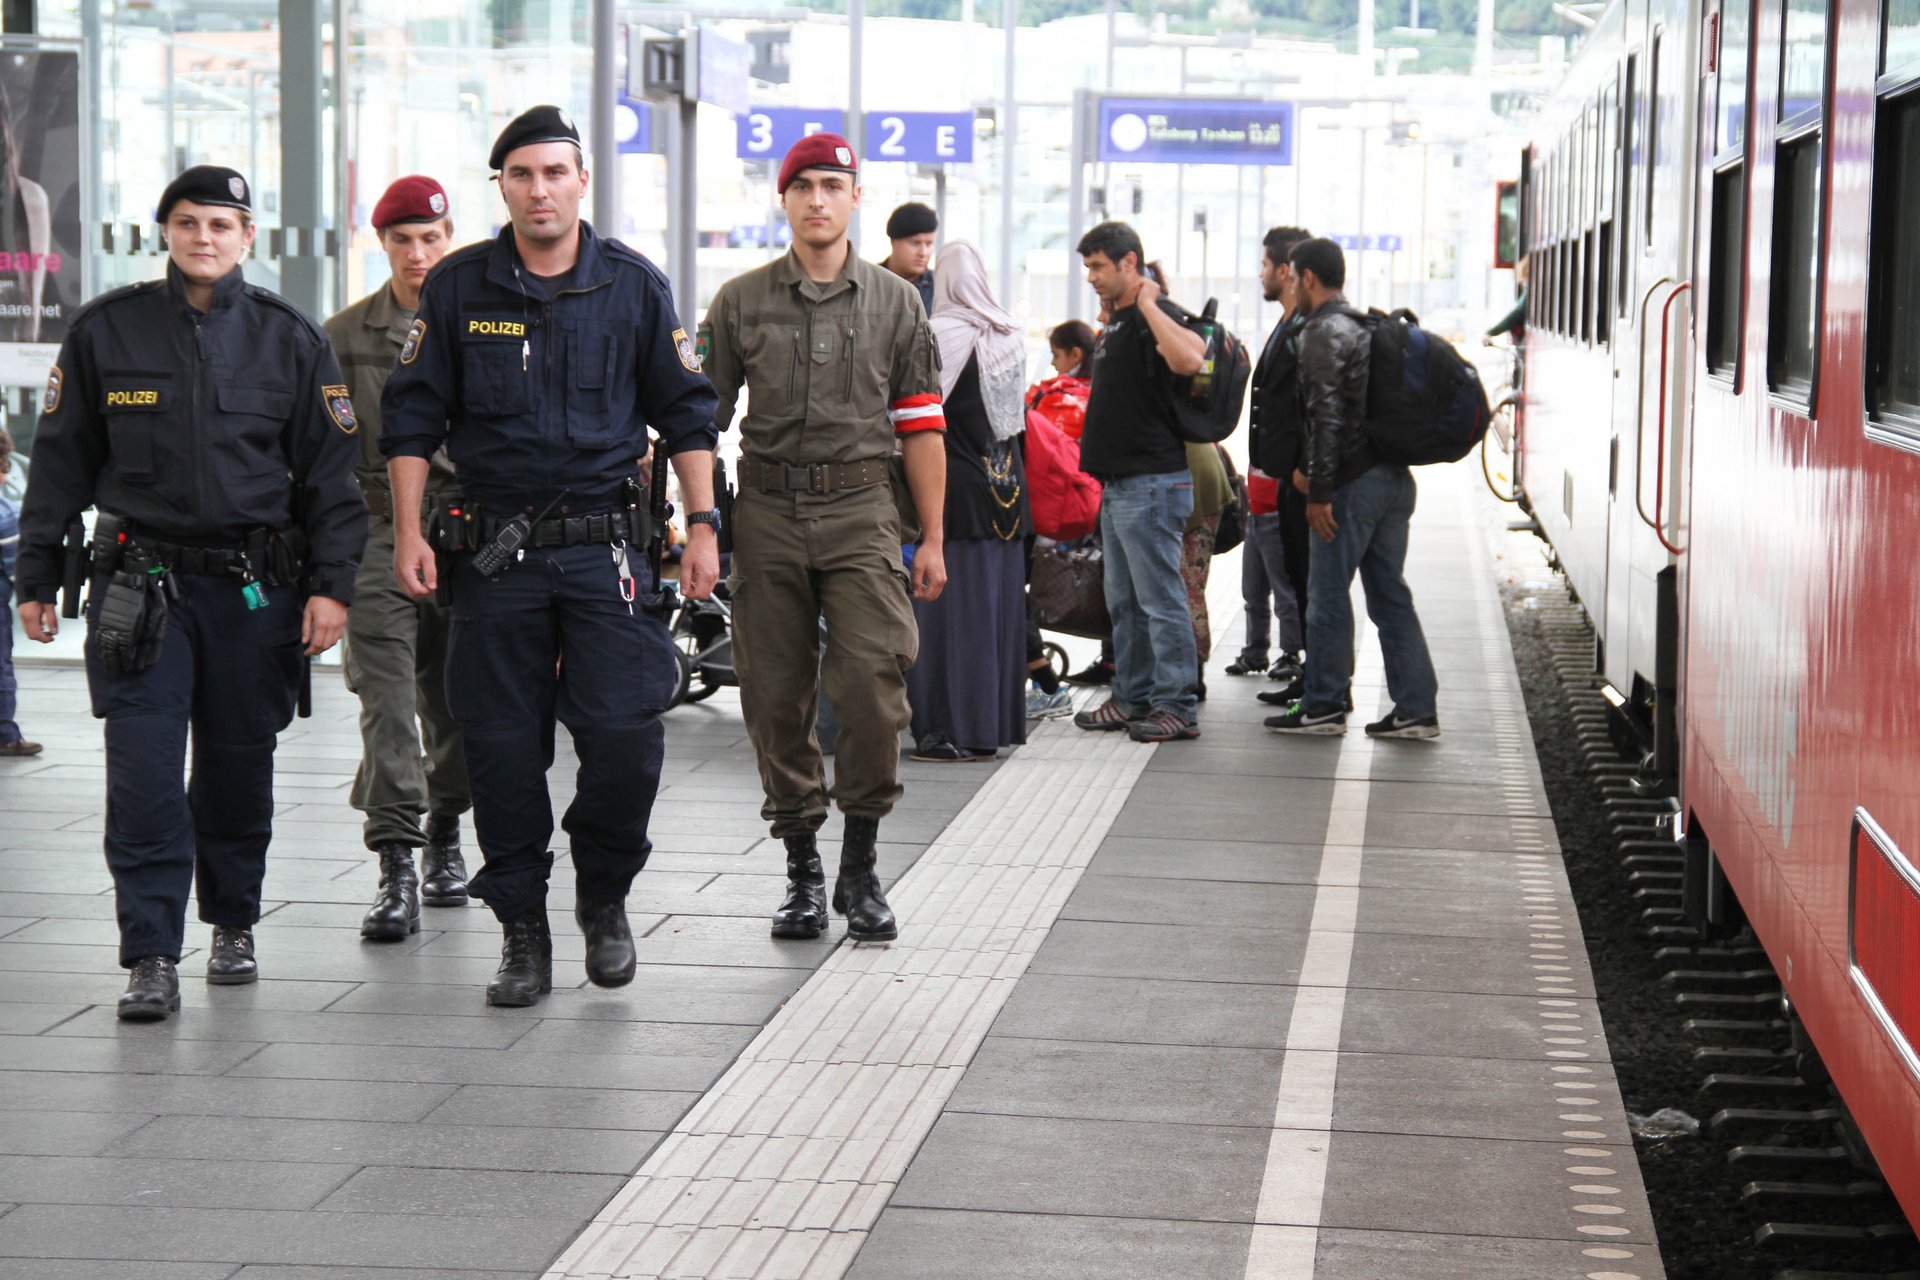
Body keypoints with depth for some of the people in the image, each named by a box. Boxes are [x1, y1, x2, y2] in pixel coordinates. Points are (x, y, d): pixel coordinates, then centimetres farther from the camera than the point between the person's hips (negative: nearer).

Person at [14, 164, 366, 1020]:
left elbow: (330, 472, 5)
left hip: (255, 587, 1)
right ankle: (152, 958, -6)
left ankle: (233, 925, 30)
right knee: (143, 774, -9)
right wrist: (36, 579, 7)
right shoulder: (106, 331, 4)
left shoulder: (290, 339, 5)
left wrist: (331, 586, -3)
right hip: (141, 586, -1)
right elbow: (61, 461, 9)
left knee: (238, 770, 10)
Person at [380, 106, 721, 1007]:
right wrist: (408, 532, -2)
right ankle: (522, 931, 14)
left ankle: (604, 898, 16)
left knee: (625, 734, -10)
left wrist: (703, 524, 4)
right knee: (502, 747, 2)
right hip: (493, 550, 0)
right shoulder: (457, 288, 4)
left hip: (605, 544, 0)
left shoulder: (634, 286, 6)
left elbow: (685, 412, 10)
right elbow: (411, 417, 6)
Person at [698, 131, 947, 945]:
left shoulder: (895, 304, 8)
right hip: (766, 510, 1)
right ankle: (802, 867, 15)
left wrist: (933, 539, 4)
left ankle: (860, 868, -1)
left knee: (872, 683, -14)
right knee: (775, 696, 3)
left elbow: (921, 427, 8)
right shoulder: (740, 303, 8)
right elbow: (704, 417, 10)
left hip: (860, 510, -1)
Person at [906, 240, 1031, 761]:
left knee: (948, 605, -3)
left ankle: (948, 728, -3)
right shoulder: (1011, 336, 5)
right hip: (1004, 486, 6)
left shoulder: (937, 337, -13)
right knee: (998, 603, 10)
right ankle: (993, 724, 15)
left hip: (952, 484, -6)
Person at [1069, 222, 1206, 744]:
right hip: (1118, 483, 10)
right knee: (1124, 602, 15)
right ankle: (1132, 698, 23)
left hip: (1151, 483, -10)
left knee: (1160, 599, -7)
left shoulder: (1156, 317, -13)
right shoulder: (1116, 322, 17)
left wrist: (1149, 304, -25)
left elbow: (1188, 361, -35)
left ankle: (1176, 707, -4)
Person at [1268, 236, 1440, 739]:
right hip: (1394, 476, 9)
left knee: (1328, 594, 1)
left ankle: (1323, 707, 7)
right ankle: (1415, 709, 8)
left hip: (1354, 483, -9)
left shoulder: (1321, 334, -10)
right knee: (1390, 594, 10)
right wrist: (1314, 471, 21)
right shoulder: (1366, 326, 18)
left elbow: (1327, 415, -18)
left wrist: (1319, 492, -17)